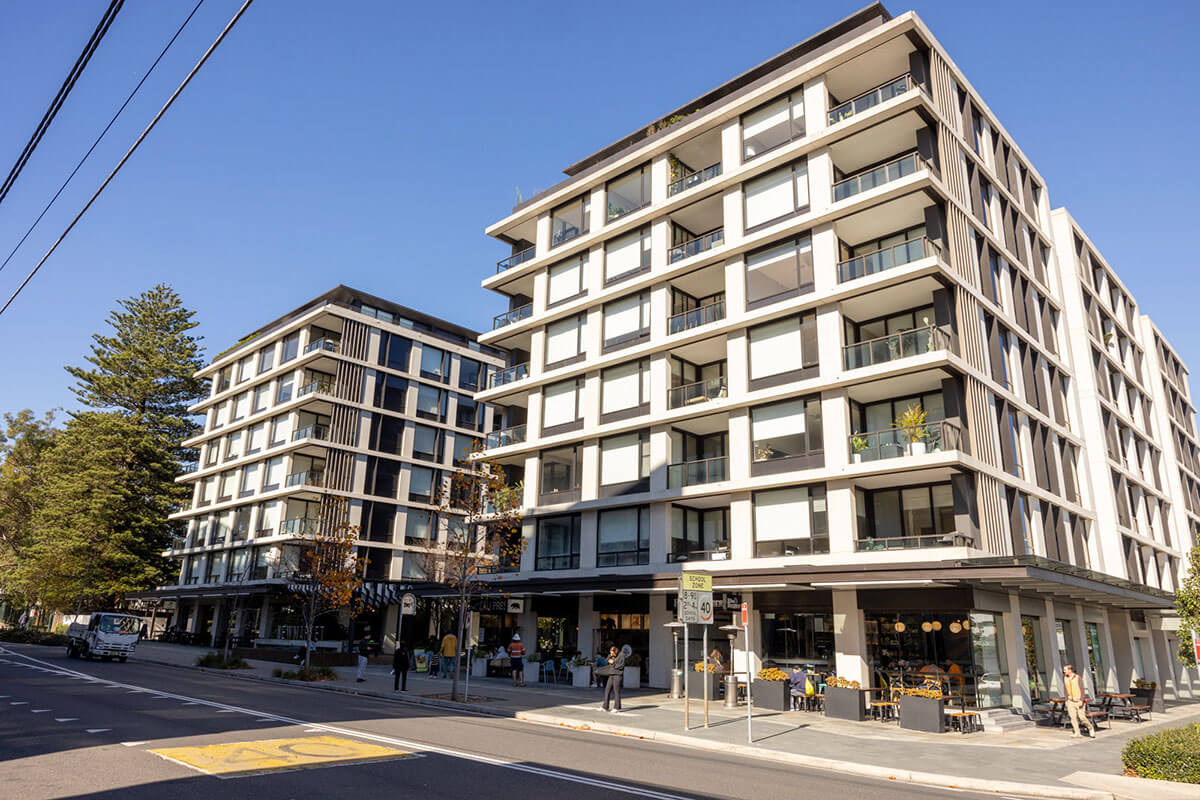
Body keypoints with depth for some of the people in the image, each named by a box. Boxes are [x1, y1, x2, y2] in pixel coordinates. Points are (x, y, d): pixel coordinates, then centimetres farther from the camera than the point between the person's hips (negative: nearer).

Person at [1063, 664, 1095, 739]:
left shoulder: (1077, 678, -13)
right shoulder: (1066, 678, 4)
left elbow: (1082, 690, -14)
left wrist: (1081, 701, -21)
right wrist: (1066, 700, 12)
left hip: (1079, 701, -5)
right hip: (1071, 701, 5)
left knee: (1082, 717, -7)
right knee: (1072, 717, -7)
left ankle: (1091, 728, 21)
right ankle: (1077, 734, -5)